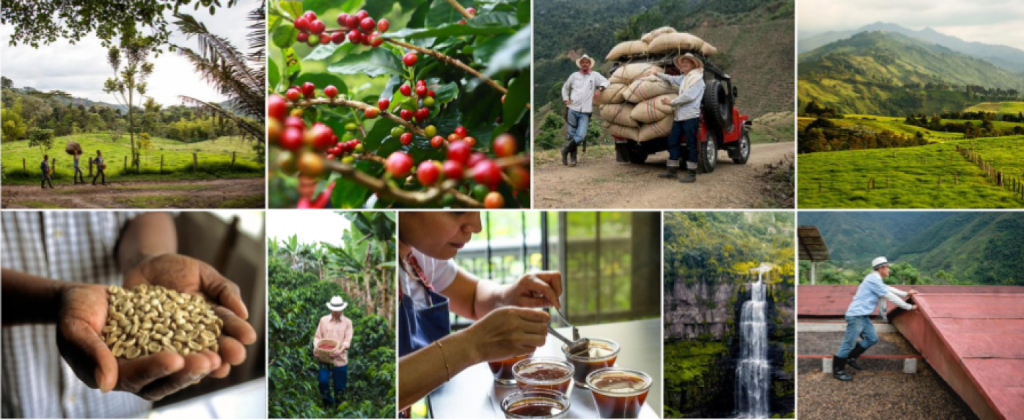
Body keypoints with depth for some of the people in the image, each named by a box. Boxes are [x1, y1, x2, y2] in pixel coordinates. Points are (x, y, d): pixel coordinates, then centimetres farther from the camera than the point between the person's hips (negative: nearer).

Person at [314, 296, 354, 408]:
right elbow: (317, 336, 8)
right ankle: (327, 403, 12)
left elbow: (348, 340, -6)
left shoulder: (347, 322, 3)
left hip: (340, 358, 0)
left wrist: (341, 350, -24)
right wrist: (316, 348, -11)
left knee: (340, 385, 5)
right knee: (323, 380, -11)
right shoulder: (323, 320, 6)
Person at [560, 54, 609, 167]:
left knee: (581, 136, -13)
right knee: (571, 135, 0)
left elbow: (605, 82, 1)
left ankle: (566, 150, 8)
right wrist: (566, 99, 9)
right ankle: (573, 159, 11)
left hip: (585, 113, -1)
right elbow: (565, 87, 23)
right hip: (573, 110, 1)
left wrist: (599, 89, -17)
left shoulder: (595, 75, 8)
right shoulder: (574, 76, 12)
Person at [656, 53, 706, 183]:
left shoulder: (697, 78, -7)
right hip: (679, 116, 9)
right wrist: (657, 74, 41)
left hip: (691, 116, -9)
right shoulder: (683, 78, 17)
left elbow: (689, 96, -17)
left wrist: (671, 102, -12)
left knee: (691, 145, -6)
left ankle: (692, 174, -3)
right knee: (672, 142, 9)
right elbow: (671, 79, 34)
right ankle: (672, 170, 16)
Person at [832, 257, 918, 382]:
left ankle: (851, 357, 23)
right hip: (856, 315, -11)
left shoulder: (875, 279, 16)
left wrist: (906, 294, 31)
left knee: (872, 338, 11)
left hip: (863, 316, 11)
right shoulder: (874, 280, -16)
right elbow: (891, 297, -14)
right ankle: (838, 370, 2)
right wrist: (909, 307, -6)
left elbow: (889, 289, 32)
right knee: (849, 343, -6)